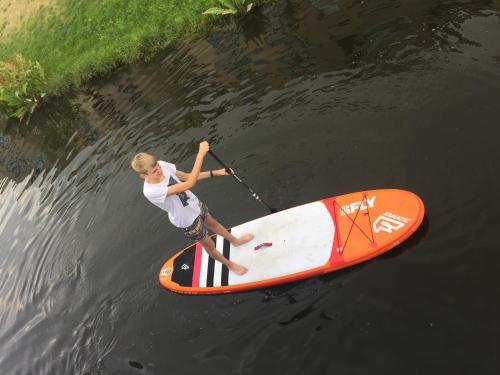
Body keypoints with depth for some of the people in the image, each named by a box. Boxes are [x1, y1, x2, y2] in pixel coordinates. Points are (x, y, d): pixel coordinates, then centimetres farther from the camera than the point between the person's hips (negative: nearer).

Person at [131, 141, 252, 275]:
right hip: (187, 221, -6)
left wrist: (215, 173, -10)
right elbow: (189, 184, -48)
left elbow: (186, 177, -5)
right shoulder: (151, 191, -42)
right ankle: (229, 264, 48)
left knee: (213, 224, 32)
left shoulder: (162, 165, -22)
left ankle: (235, 241, 61)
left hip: (195, 205, 6)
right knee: (209, 245, 19)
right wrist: (201, 154, -51)